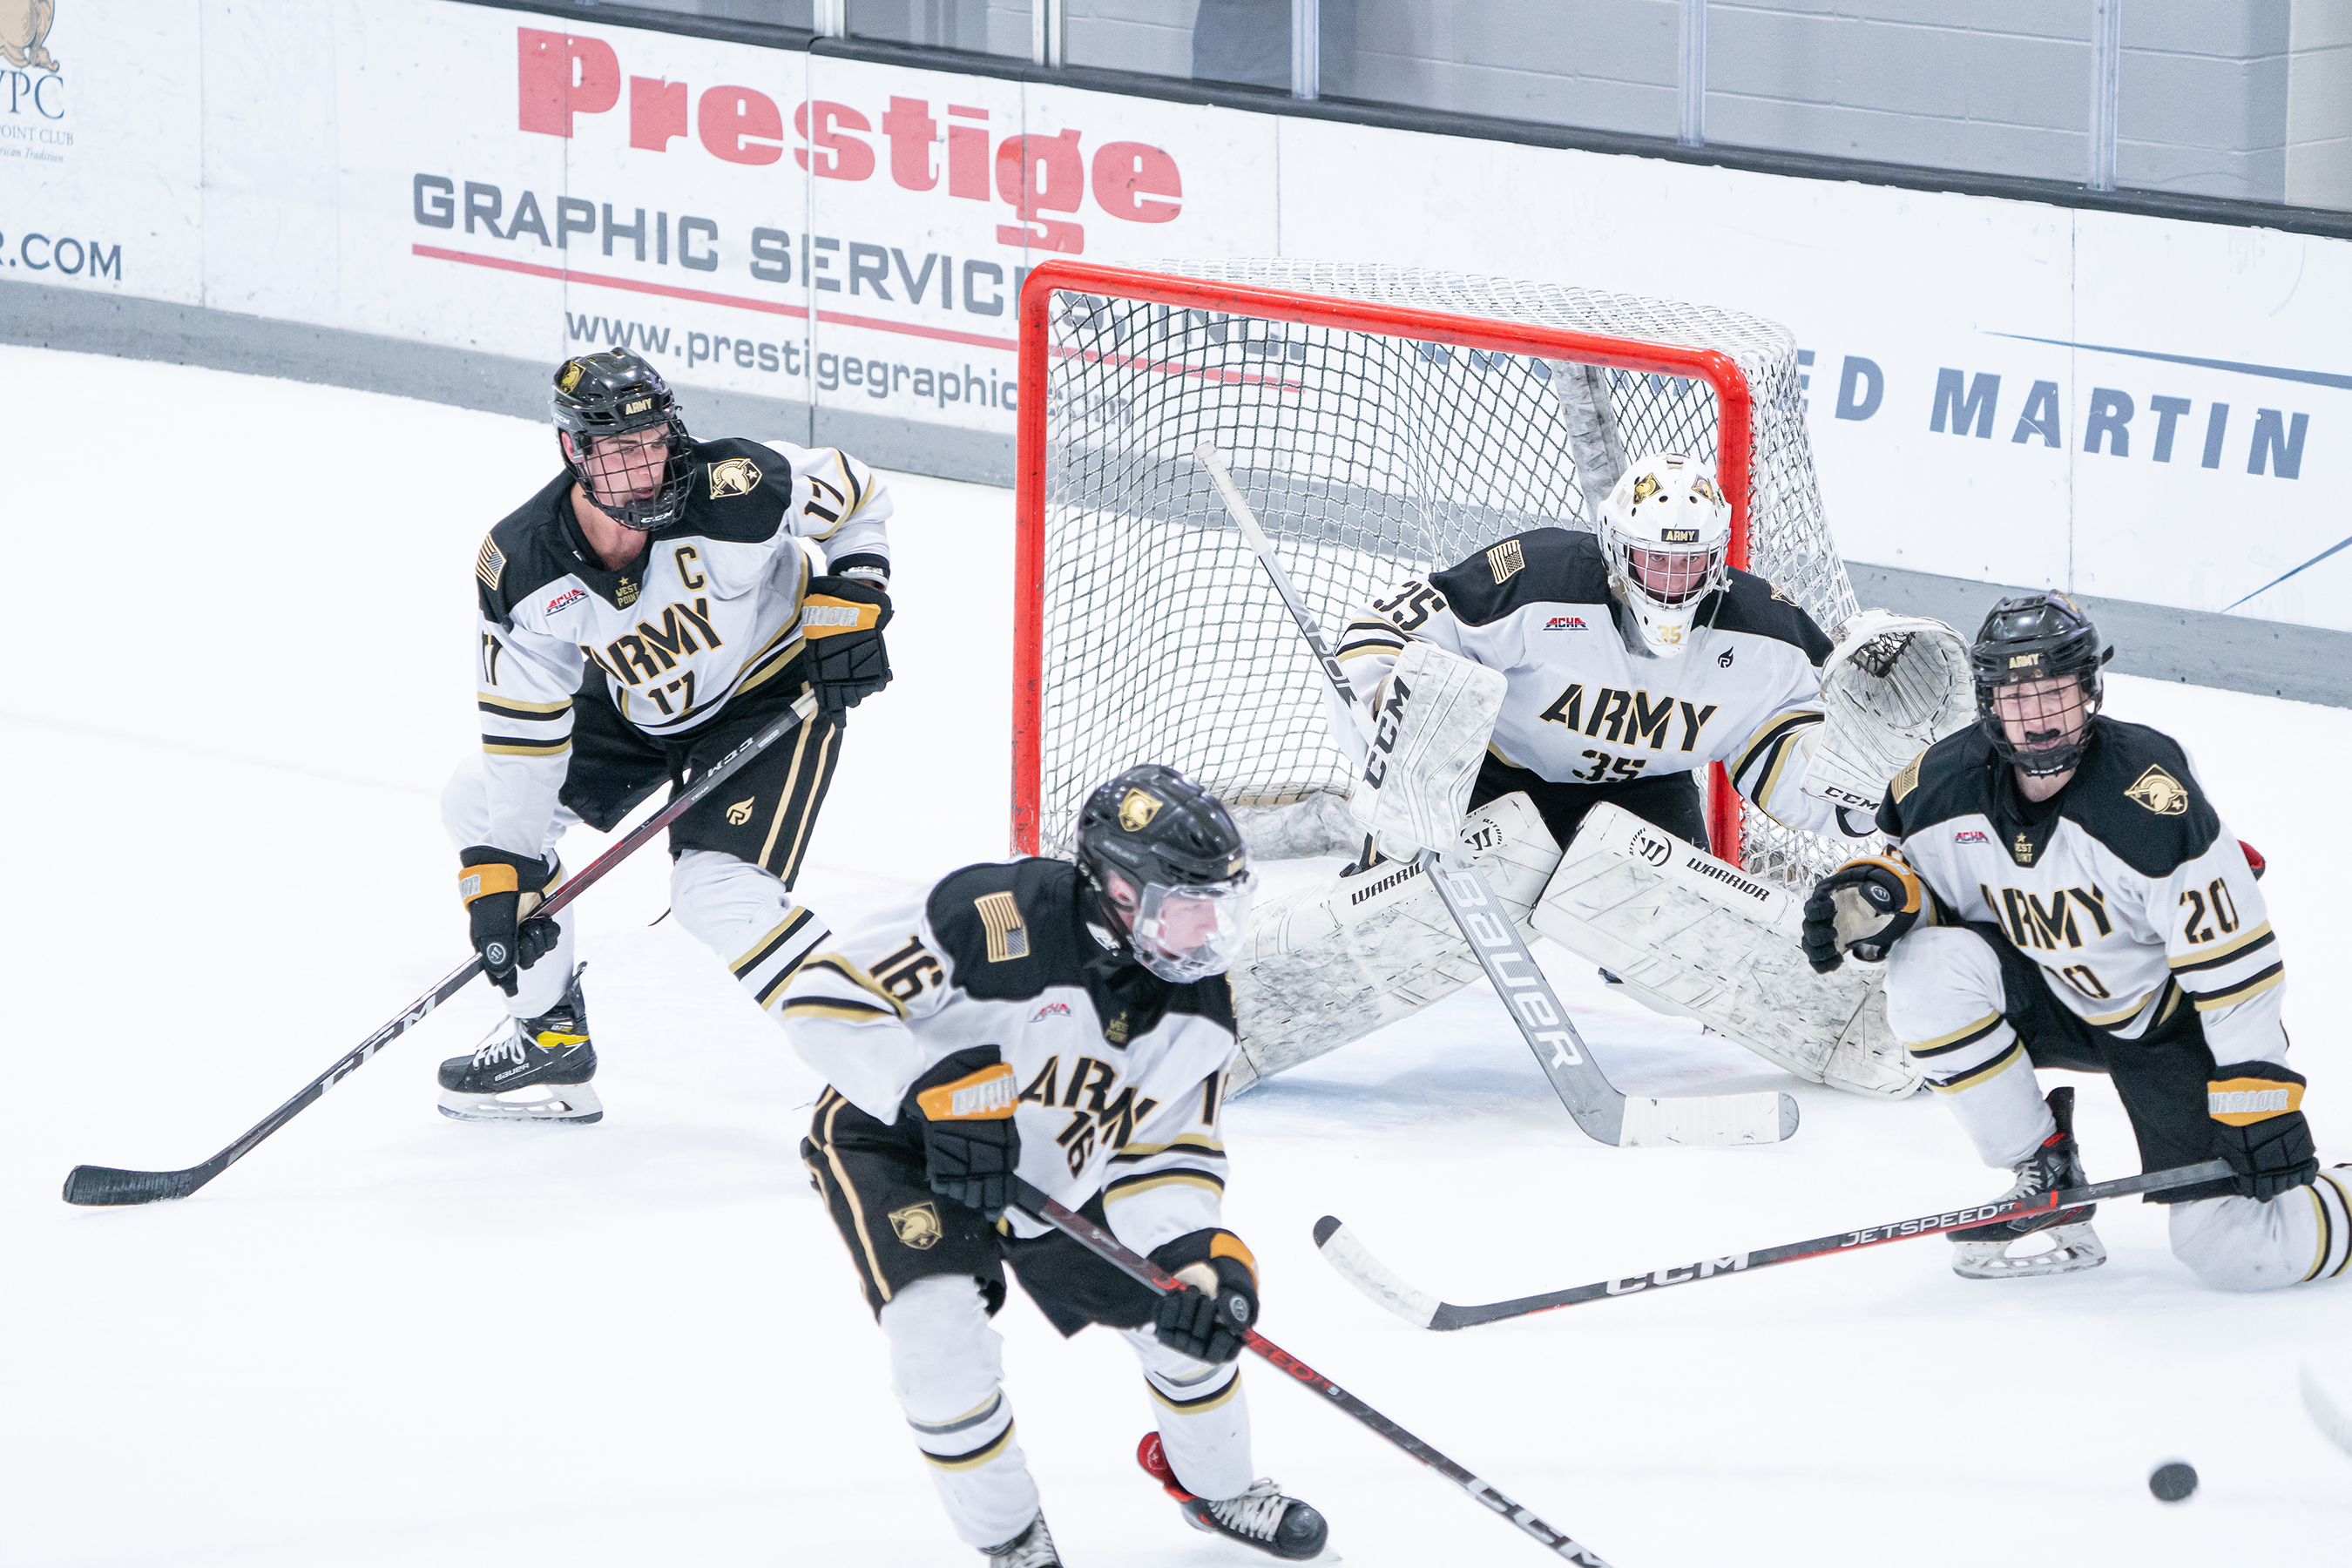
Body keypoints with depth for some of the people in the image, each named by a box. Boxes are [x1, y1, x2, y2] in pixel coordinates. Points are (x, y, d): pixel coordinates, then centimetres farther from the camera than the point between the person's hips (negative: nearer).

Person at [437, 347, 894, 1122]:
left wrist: (850, 604, -18)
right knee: (480, 799, 3)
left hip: (772, 693, -5)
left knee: (717, 892, -24)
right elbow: (522, 731, -16)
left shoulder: (736, 492, -31)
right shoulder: (520, 568, -22)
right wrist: (502, 874, -19)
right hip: (638, 705, 5)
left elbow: (852, 493, -10)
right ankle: (548, 1033, 13)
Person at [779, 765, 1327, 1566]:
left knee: (1189, 1306, 4)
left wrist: (1204, 1257, -24)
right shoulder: (1000, 920, -34)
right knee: (940, 1321, -29)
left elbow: (1164, 1155, -5)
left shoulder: (1198, 1007, -12)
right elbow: (825, 997, -33)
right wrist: (943, 1093, -41)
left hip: (1058, 1177, 6)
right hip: (896, 1142, -6)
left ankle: (1213, 1482, 37)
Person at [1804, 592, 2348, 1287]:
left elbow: (2239, 966, -26)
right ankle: (2047, 1186, -9)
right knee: (1929, 968, -25)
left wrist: (2261, 1104, -26)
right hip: (2051, 1000, 5)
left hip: (2169, 1021, -5)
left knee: (2242, 1254, -19)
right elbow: (1923, 872, 6)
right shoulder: (1945, 784, -14)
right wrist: (1878, 896, -19)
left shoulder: (2151, 801, -30)